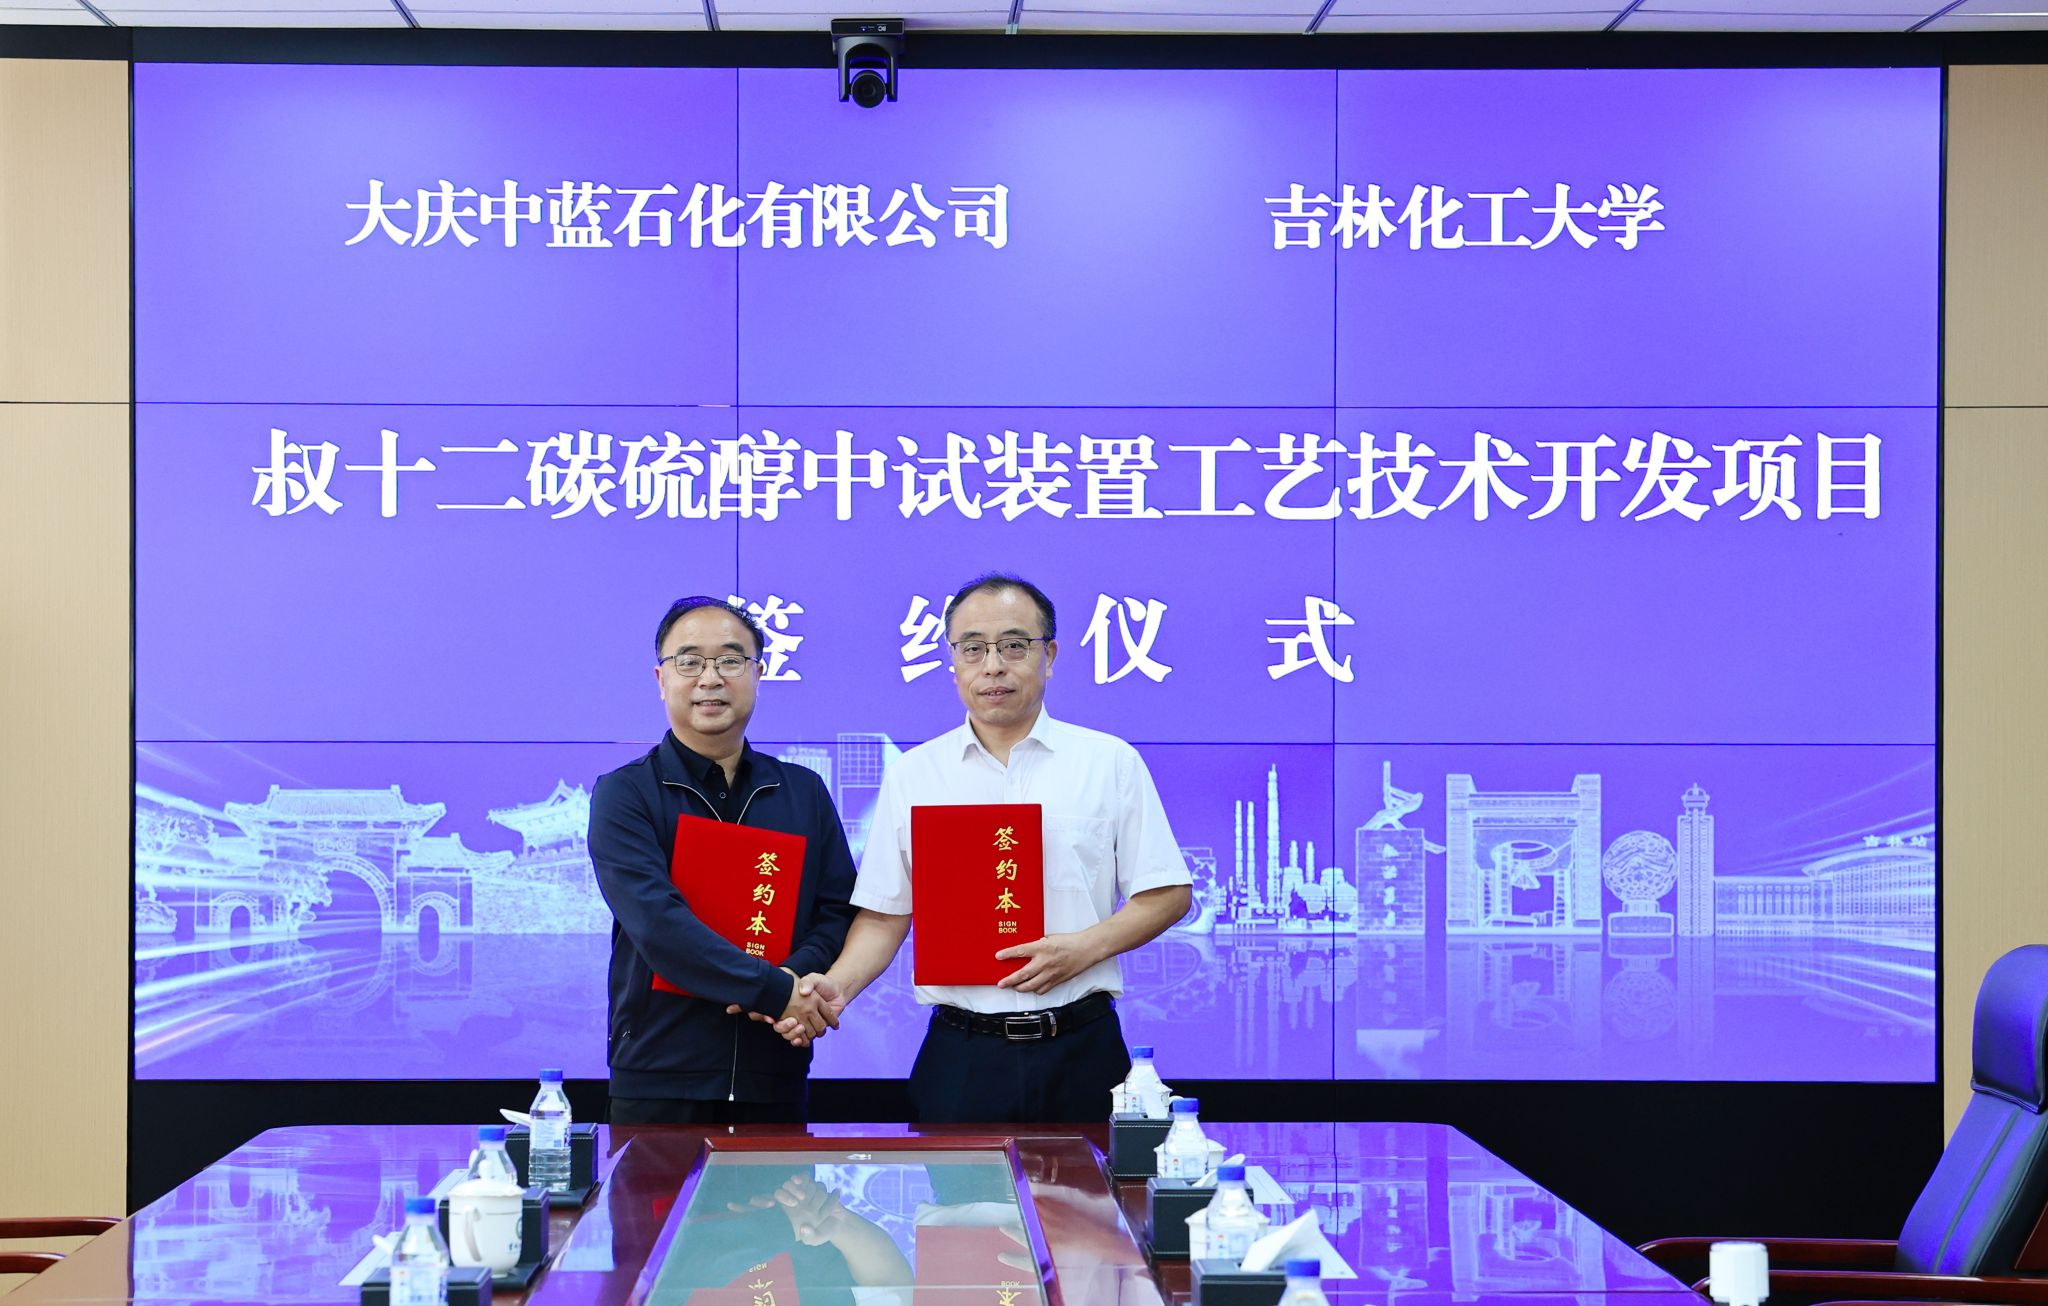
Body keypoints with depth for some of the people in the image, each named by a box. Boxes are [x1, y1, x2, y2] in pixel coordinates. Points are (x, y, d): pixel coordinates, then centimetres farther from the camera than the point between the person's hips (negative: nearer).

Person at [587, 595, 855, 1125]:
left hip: (775, 1076, 3)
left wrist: (799, 973, -14)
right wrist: (775, 991, -19)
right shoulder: (625, 794, -1)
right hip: (659, 1077, -3)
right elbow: (655, 922, -14)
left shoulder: (804, 792, 13)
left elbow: (841, 911, 8)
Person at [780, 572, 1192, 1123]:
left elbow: (1166, 894, 4)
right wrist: (837, 986, -11)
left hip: (1081, 1053, 0)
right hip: (961, 1054, 1)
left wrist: (1085, 947, -12)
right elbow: (884, 916, 8)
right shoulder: (912, 775, 8)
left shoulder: (1111, 762, 5)